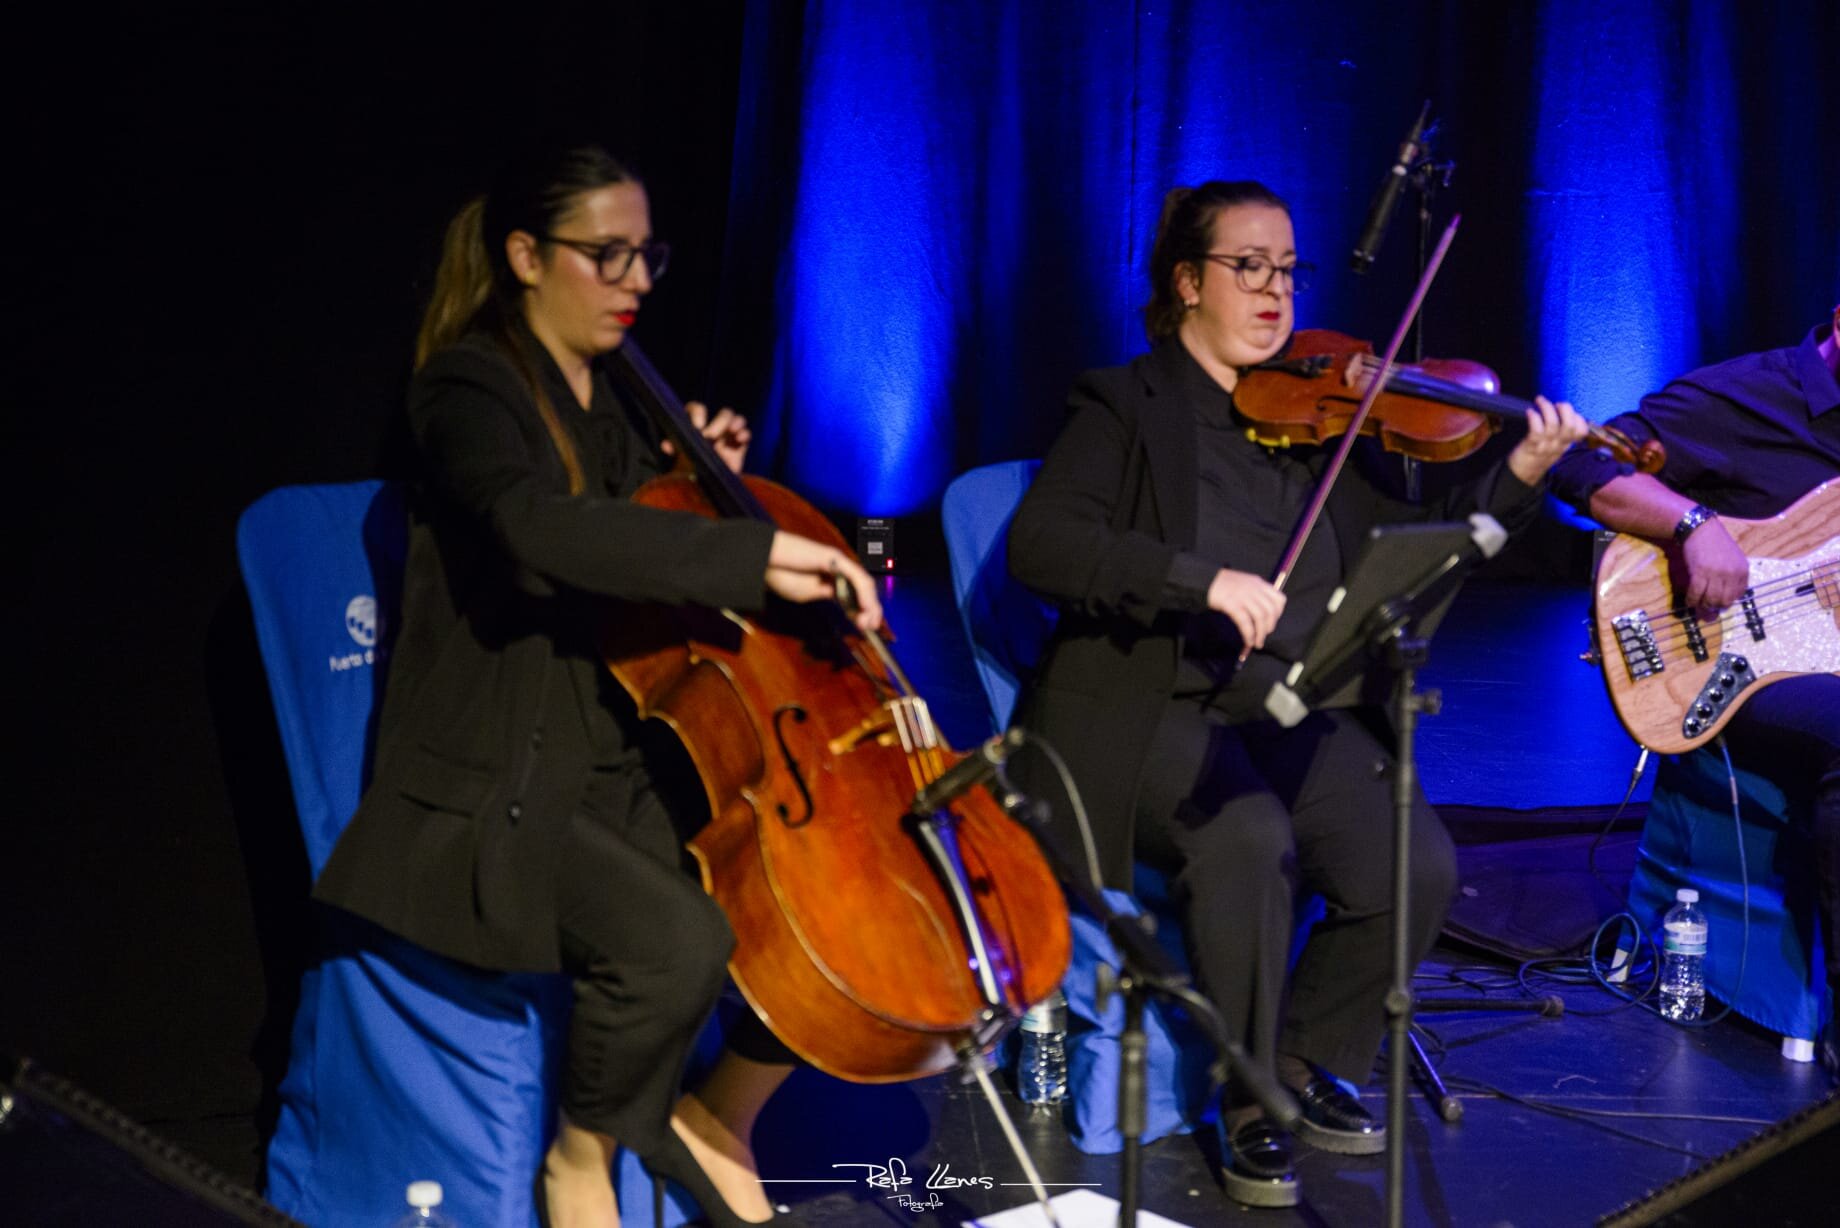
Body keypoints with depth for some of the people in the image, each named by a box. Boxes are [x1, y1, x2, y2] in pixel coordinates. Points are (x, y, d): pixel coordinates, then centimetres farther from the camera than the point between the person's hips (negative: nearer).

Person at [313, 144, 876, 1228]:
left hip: (633, 765, 8)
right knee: (677, 939, -32)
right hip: (502, 784, -7)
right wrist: (752, 553, -38)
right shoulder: (470, 389, -10)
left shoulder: (618, 400, 13)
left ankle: (718, 1117, 12)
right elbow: (540, 530, -33)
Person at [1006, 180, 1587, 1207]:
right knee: (1251, 842, -33)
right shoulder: (1128, 407, 2)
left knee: (1419, 867, -19)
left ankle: (1314, 1059, 9)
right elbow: (1039, 544, -14)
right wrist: (1202, 578, -25)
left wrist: (1520, 477, -8)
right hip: (1158, 711, -4)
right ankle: (1250, 1105, -10)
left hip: (1301, 716, 4)